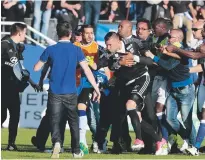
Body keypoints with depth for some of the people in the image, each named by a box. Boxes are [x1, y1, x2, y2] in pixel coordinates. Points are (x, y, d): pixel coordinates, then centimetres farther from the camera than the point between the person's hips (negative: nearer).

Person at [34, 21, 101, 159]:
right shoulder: (76, 50, -2)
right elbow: (87, 70, -5)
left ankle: (57, 141, -25)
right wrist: (96, 89, -1)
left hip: (54, 92, 0)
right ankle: (76, 151, 18)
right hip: (70, 92, 0)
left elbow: (36, 68, 7)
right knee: (74, 121, 14)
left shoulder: (50, 50, -1)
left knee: (55, 121, 2)